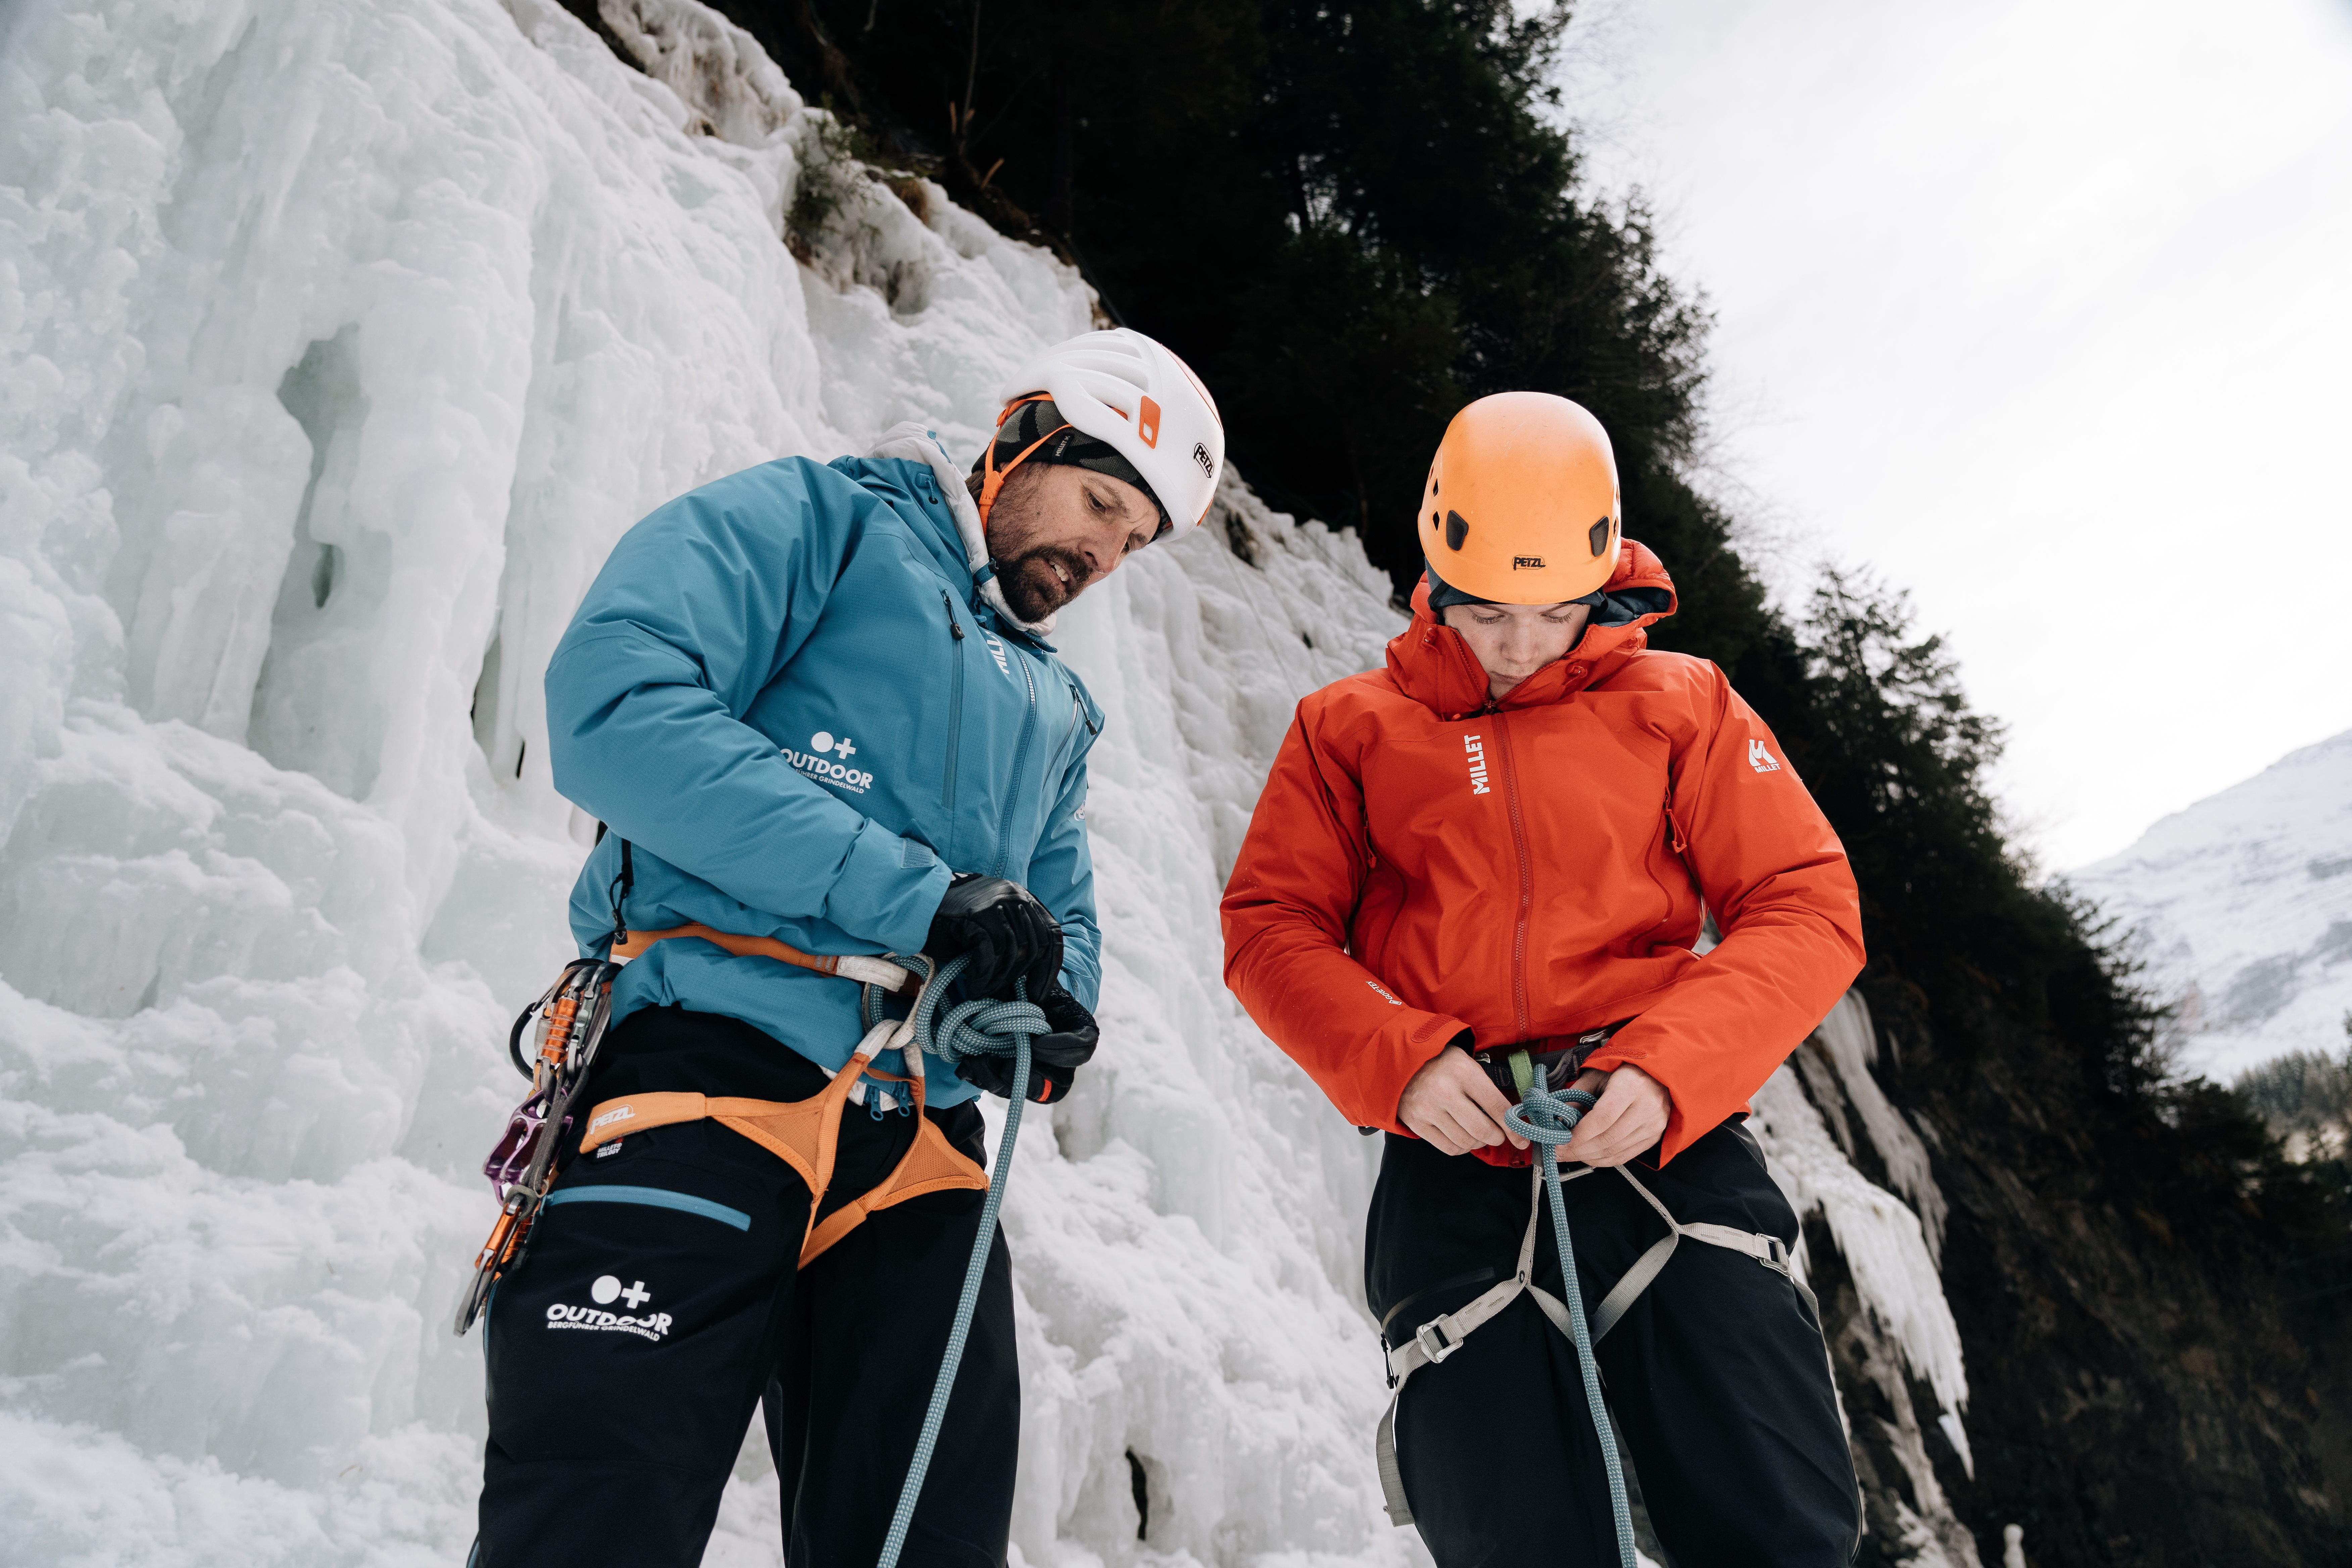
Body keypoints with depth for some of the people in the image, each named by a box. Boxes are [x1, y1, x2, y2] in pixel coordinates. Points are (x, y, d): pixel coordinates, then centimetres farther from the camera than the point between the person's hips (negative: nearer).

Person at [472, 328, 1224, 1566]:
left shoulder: (1054, 707, 28)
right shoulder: (816, 523, 6)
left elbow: (1068, 919, 27)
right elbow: (614, 703, -11)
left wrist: (1052, 1011, -1)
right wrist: (912, 894, -17)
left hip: (917, 1155, 7)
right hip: (709, 1086, -6)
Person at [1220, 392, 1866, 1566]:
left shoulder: (1682, 707, 12)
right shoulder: (1349, 728, 13)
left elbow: (1806, 908, 5)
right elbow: (1270, 929, 7)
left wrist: (1669, 1070, -12)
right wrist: (1399, 1060, -12)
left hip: (1664, 1148, 1)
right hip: (1453, 1173, 0)